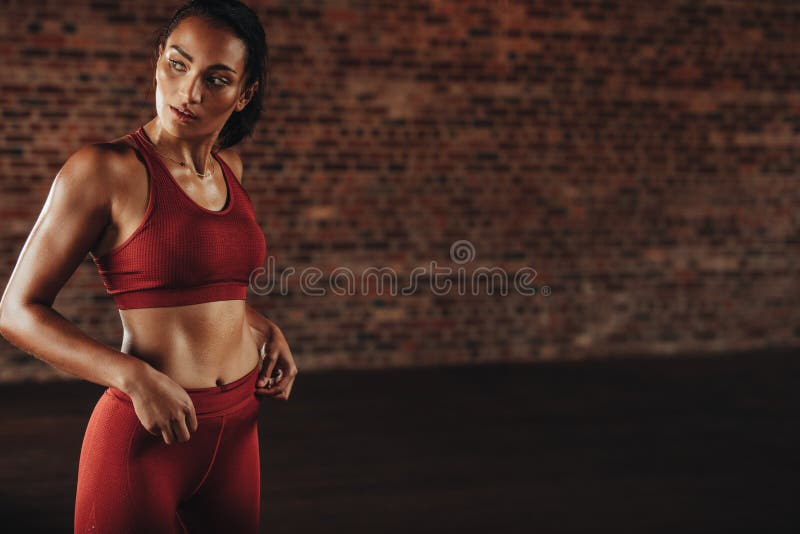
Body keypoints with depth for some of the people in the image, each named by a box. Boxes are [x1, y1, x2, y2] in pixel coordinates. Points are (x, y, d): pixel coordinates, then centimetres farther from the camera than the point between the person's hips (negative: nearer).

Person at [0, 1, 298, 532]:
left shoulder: (228, 167, 7)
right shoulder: (103, 169, -12)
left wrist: (263, 326, 6)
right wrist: (137, 379, -21)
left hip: (236, 424, 6)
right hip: (143, 432, -6)